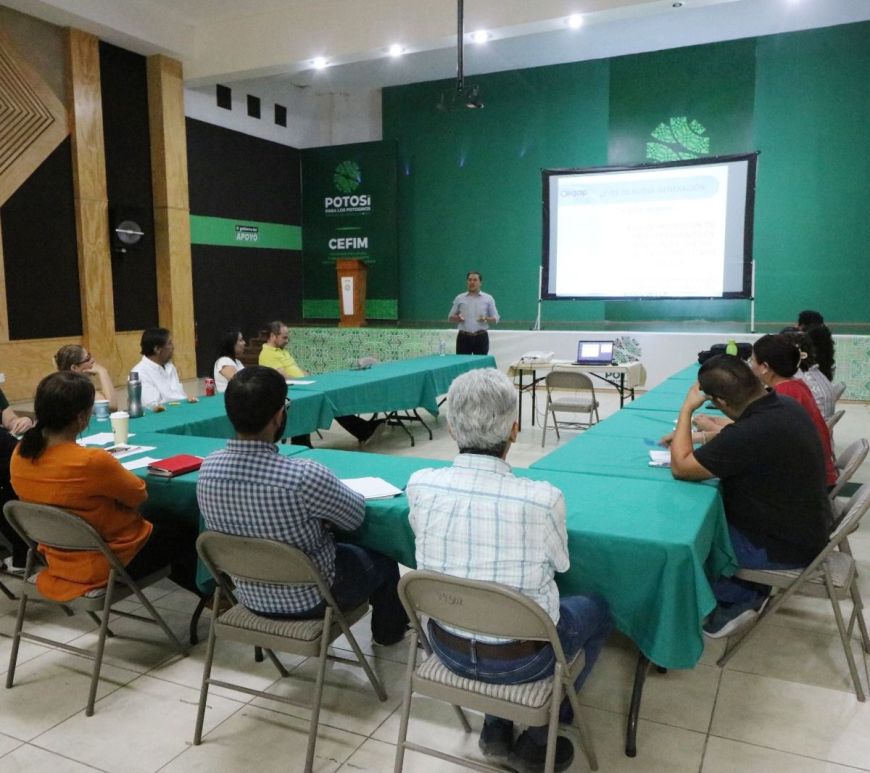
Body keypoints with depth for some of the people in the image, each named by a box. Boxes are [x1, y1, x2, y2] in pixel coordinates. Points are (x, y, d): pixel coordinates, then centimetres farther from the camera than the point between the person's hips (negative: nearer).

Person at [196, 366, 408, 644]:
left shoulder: (208, 468, -16)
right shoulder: (304, 476, -36)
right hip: (310, 600, -5)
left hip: (251, 597, 6)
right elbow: (356, 515, -16)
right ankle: (389, 630, 52)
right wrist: (326, 495, 5)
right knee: (382, 559, 24)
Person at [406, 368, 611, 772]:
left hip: (447, 647, 4)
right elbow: (560, 564, -6)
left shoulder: (420, 485, -18)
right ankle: (537, 740, 27)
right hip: (519, 658, -3)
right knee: (596, 610, 26)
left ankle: (496, 729, 35)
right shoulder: (542, 498, -27)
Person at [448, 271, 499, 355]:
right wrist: (457, 318, -10)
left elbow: (495, 319, 6)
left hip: (481, 337, -1)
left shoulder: (488, 298, 5)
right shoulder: (459, 298, 8)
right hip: (463, 337, 1)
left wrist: (486, 319, -15)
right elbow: (451, 317, 13)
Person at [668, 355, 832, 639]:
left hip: (785, 545, -8)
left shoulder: (751, 433, -35)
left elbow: (680, 467, -23)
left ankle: (736, 599, 22)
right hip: (801, 525, 8)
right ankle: (749, 592, 22)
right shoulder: (783, 404, -6)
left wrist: (687, 408, -16)